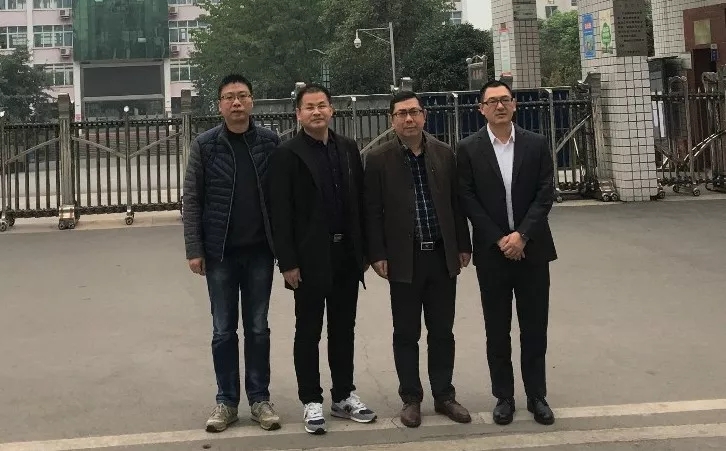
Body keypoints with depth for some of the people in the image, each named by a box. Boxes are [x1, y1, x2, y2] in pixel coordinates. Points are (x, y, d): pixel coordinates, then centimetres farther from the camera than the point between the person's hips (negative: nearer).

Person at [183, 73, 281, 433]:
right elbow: (192, 200, -1)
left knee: (258, 328, 9)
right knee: (224, 330, 8)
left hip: (260, 251, 1)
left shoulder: (270, 142, 1)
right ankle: (226, 401, 19)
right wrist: (194, 249, -7)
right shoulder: (205, 145, -1)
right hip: (220, 252, 0)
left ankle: (260, 398, 20)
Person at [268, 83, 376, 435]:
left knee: (343, 330, 13)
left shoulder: (348, 148, 8)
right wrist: (288, 262, -14)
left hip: (346, 254, 5)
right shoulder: (287, 154, -7)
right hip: (310, 258, -4)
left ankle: (344, 396, 25)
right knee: (308, 333, 6)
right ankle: (311, 401, 17)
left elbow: (360, 201, 9)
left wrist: (364, 250, 7)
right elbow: (280, 213, -10)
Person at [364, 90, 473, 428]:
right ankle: (410, 398, 19)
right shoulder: (379, 159, -2)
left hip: (442, 255, 2)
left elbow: (457, 203, 9)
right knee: (406, 334, 7)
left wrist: (463, 246, 7)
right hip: (404, 258, -2)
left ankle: (444, 395, 23)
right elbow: (372, 211, -2)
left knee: (442, 332, 11)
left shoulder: (445, 154, 6)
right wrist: (377, 255, -7)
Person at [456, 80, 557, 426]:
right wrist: (499, 239, -11)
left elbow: (545, 194, -2)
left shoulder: (536, 144, 3)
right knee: (497, 330, 7)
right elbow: (468, 199, -4)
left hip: (532, 249, 1)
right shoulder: (468, 149, -1)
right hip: (492, 251, -1)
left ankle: (537, 396, 18)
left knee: (535, 328, 7)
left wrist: (522, 235, -13)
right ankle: (503, 396, 19)